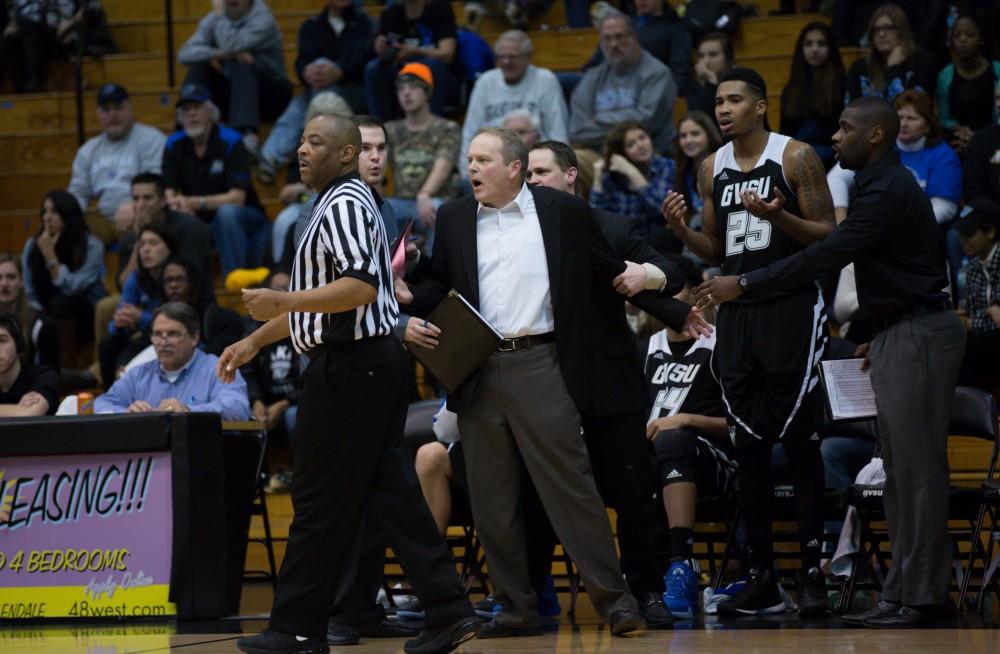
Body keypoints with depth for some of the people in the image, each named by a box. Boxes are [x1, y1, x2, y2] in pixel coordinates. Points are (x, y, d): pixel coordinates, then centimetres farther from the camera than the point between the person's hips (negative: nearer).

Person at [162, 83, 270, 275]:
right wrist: (179, 205, -31)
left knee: (227, 212, -37)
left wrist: (196, 203, -29)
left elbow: (237, 198, -20)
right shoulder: (174, 145, 0)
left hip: (243, 221, -3)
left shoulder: (230, 142, -12)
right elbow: (168, 195, -6)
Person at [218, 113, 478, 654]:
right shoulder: (337, 204, 21)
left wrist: (283, 301, -29)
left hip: (348, 366, -10)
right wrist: (256, 340, 26)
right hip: (366, 364, 10)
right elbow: (321, 297, 29)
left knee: (321, 502, -4)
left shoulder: (345, 204, -12)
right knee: (389, 492, 7)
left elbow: (361, 285, -25)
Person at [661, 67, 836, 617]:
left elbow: (830, 237, -7)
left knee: (800, 444, -5)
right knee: (748, 448, 5)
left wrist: (778, 217, -24)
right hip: (737, 311, 6)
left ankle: (813, 576, -2)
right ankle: (761, 580, 10)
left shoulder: (795, 157, -5)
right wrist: (682, 231, -2)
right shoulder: (713, 169, 12)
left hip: (791, 309, -6)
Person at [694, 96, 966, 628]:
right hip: (899, 335, 11)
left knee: (916, 467, -9)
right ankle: (906, 590, 12)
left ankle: (922, 597, -8)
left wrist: (744, 284, -17)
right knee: (901, 469, 10)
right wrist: (878, 337, 17)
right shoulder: (884, 186, 17)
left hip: (918, 337, -11)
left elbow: (826, 256, -21)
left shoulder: (889, 191, -16)